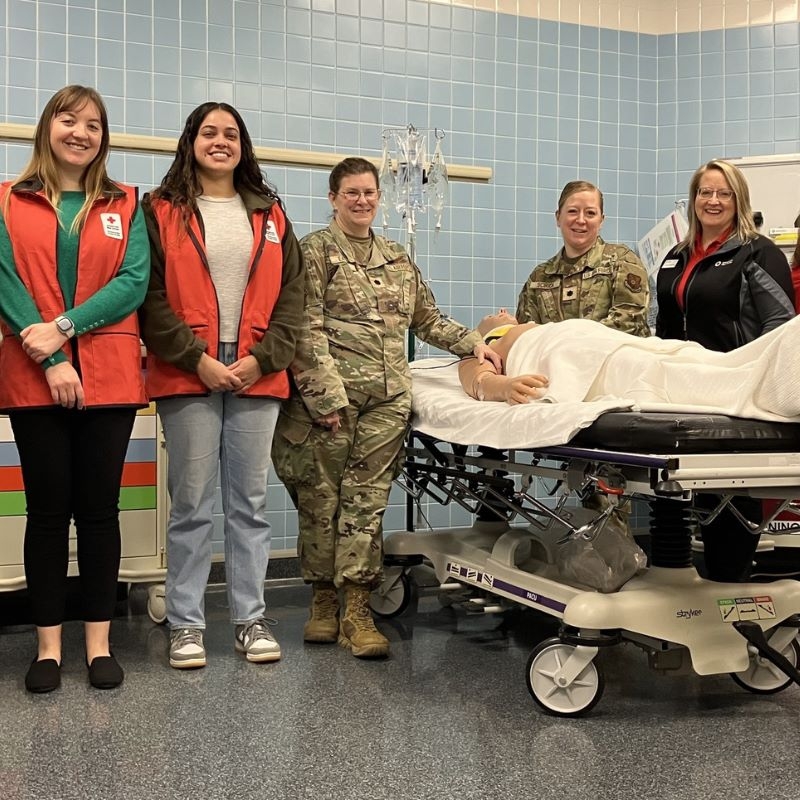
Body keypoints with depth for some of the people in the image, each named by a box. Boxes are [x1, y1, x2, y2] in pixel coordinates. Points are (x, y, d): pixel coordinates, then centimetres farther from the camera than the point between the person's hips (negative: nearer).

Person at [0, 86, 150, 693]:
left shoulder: (126, 206, 10)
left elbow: (134, 281, -3)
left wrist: (63, 327, -14)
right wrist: (50, 360, -14)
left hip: (108, 376, 1)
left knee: (100, 507, 4)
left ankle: (99, 641, 13)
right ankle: (49, 644, 13)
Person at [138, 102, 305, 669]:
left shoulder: (269, 214, 14)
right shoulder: (163, 212, 5)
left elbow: (292, 293, 9)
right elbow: (151, 294, -2)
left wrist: (263, 357, -4)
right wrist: (196, 358, -11)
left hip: (257, 375, 3)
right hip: (188, 376, -2)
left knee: (251, 502, 7)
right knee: (192, 504, 2)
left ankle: (251, 618, 17)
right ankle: (186, 623, 12)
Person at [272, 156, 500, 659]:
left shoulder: (398, 259, 20)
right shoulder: (315, 251, 2)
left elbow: (428, 319, 26)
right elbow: (307, 330, -7)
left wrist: (472, 342, 11)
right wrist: (327, 395, -14)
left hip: (387, 397, 4)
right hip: (330, 393, -4)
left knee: (367, 500, 0)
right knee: (322, 498, 1)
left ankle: (357, 611, 2)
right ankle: (324, 601, 16)